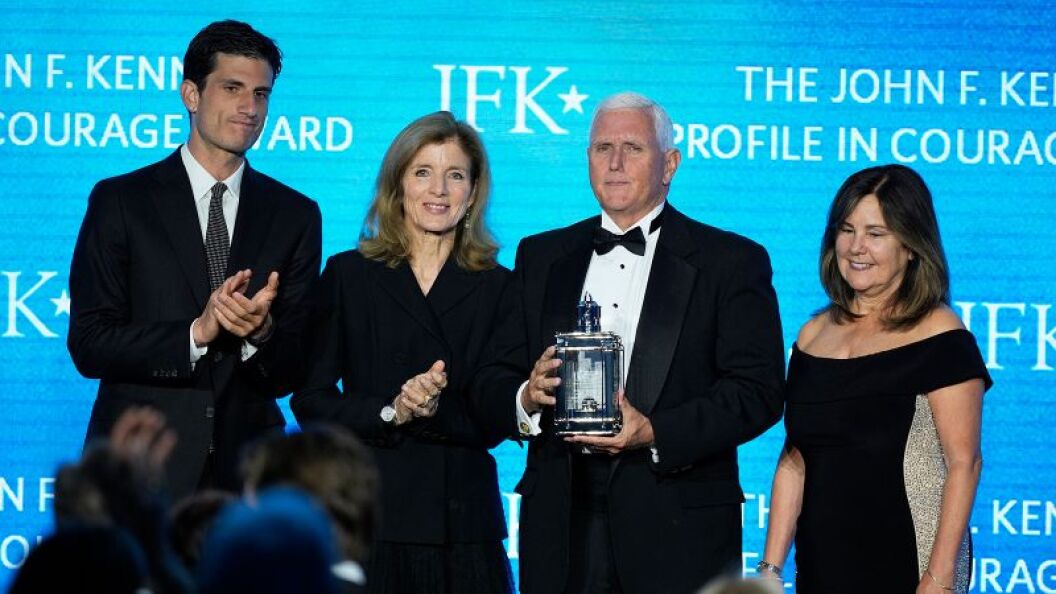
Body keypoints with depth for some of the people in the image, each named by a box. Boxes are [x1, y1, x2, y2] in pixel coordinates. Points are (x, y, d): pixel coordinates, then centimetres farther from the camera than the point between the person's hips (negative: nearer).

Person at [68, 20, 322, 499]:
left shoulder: (296, 216, 9)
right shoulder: (120, 202, 2)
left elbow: (295, 372, 6)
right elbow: (88, 343, -6)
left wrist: (263, 331, -17)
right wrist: (196, 333, -19)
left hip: (246, 476, 2)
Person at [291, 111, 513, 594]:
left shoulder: (496, 286, 8)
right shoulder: (348, 274, 7)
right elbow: (309, 401, 2)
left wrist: (435, 409, -16)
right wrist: (389, 412, -13)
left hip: (463, 522, 1)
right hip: (369, 515, -1)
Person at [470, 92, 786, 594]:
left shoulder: (733, 262, 3)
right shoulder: (541, 256, 15)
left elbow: (759, 391, -7)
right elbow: (490, 383, 10)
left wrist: (655, 433, -20)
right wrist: (526, 398, -14)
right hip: (561, 529, 3)